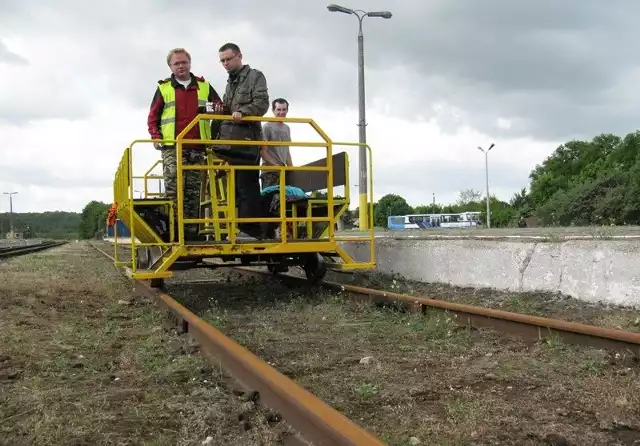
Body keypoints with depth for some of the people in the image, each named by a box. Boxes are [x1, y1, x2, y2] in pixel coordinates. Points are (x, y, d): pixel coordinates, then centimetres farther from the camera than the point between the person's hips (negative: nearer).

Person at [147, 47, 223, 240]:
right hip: (172, 147, -2)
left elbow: (219, 107, 23)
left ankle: (191, 231, 7)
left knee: (193, 192, 3)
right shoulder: (164, 88, 11)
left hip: (197, 148, 2)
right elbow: (153, 116, 12)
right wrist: (156, 136, -4)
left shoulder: (204, 86, 16)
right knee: (173, 190, -13)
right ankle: (172, 231, -13)